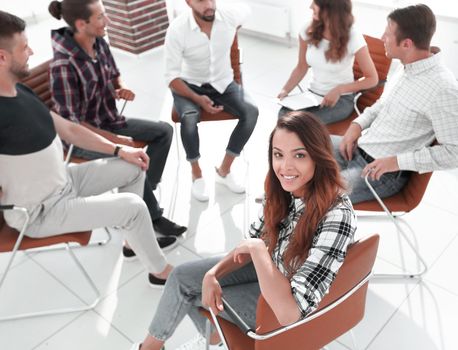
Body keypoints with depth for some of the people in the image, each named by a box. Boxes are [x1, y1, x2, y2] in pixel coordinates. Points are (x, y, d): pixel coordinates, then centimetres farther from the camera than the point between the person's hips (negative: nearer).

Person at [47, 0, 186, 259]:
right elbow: (71, 122, -23)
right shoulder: (63, 66, -28)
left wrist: (120, 89, -8)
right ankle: (153, 218, -3)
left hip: (109, 120, 9)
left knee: (164, 131, 2)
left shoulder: (100, 43, -4)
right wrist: (113, 140, -21)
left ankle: (141, 197, 2)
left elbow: (114, 74, 16)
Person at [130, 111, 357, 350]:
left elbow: (290, 312, -41)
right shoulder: (283, 189, -15)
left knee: (188, 293, 3)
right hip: (269, 269, 6)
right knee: (182, 276, 6)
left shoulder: (336, 217, -38)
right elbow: (255, 240, 0)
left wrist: (257, 249, -32)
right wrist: (213, 273, -14)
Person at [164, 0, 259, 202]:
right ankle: (196, 174, -8)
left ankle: (224, 170, -8)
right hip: (189, 85, -3)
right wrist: (198, 99, -33)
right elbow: (171, 76, -20)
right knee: (189, 119, -34)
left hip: (223, 83, 3)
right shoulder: (177, 30, -22)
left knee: (251, 112, -24)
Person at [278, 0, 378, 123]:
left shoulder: (352, 37, -17)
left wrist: (339, 90, -23)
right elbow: (301, 67, 6)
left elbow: (372, 79, -11)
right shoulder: (308, 30, -5)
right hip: (312, 94, 4)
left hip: (341, 99, -3)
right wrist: (285, 90, -11)